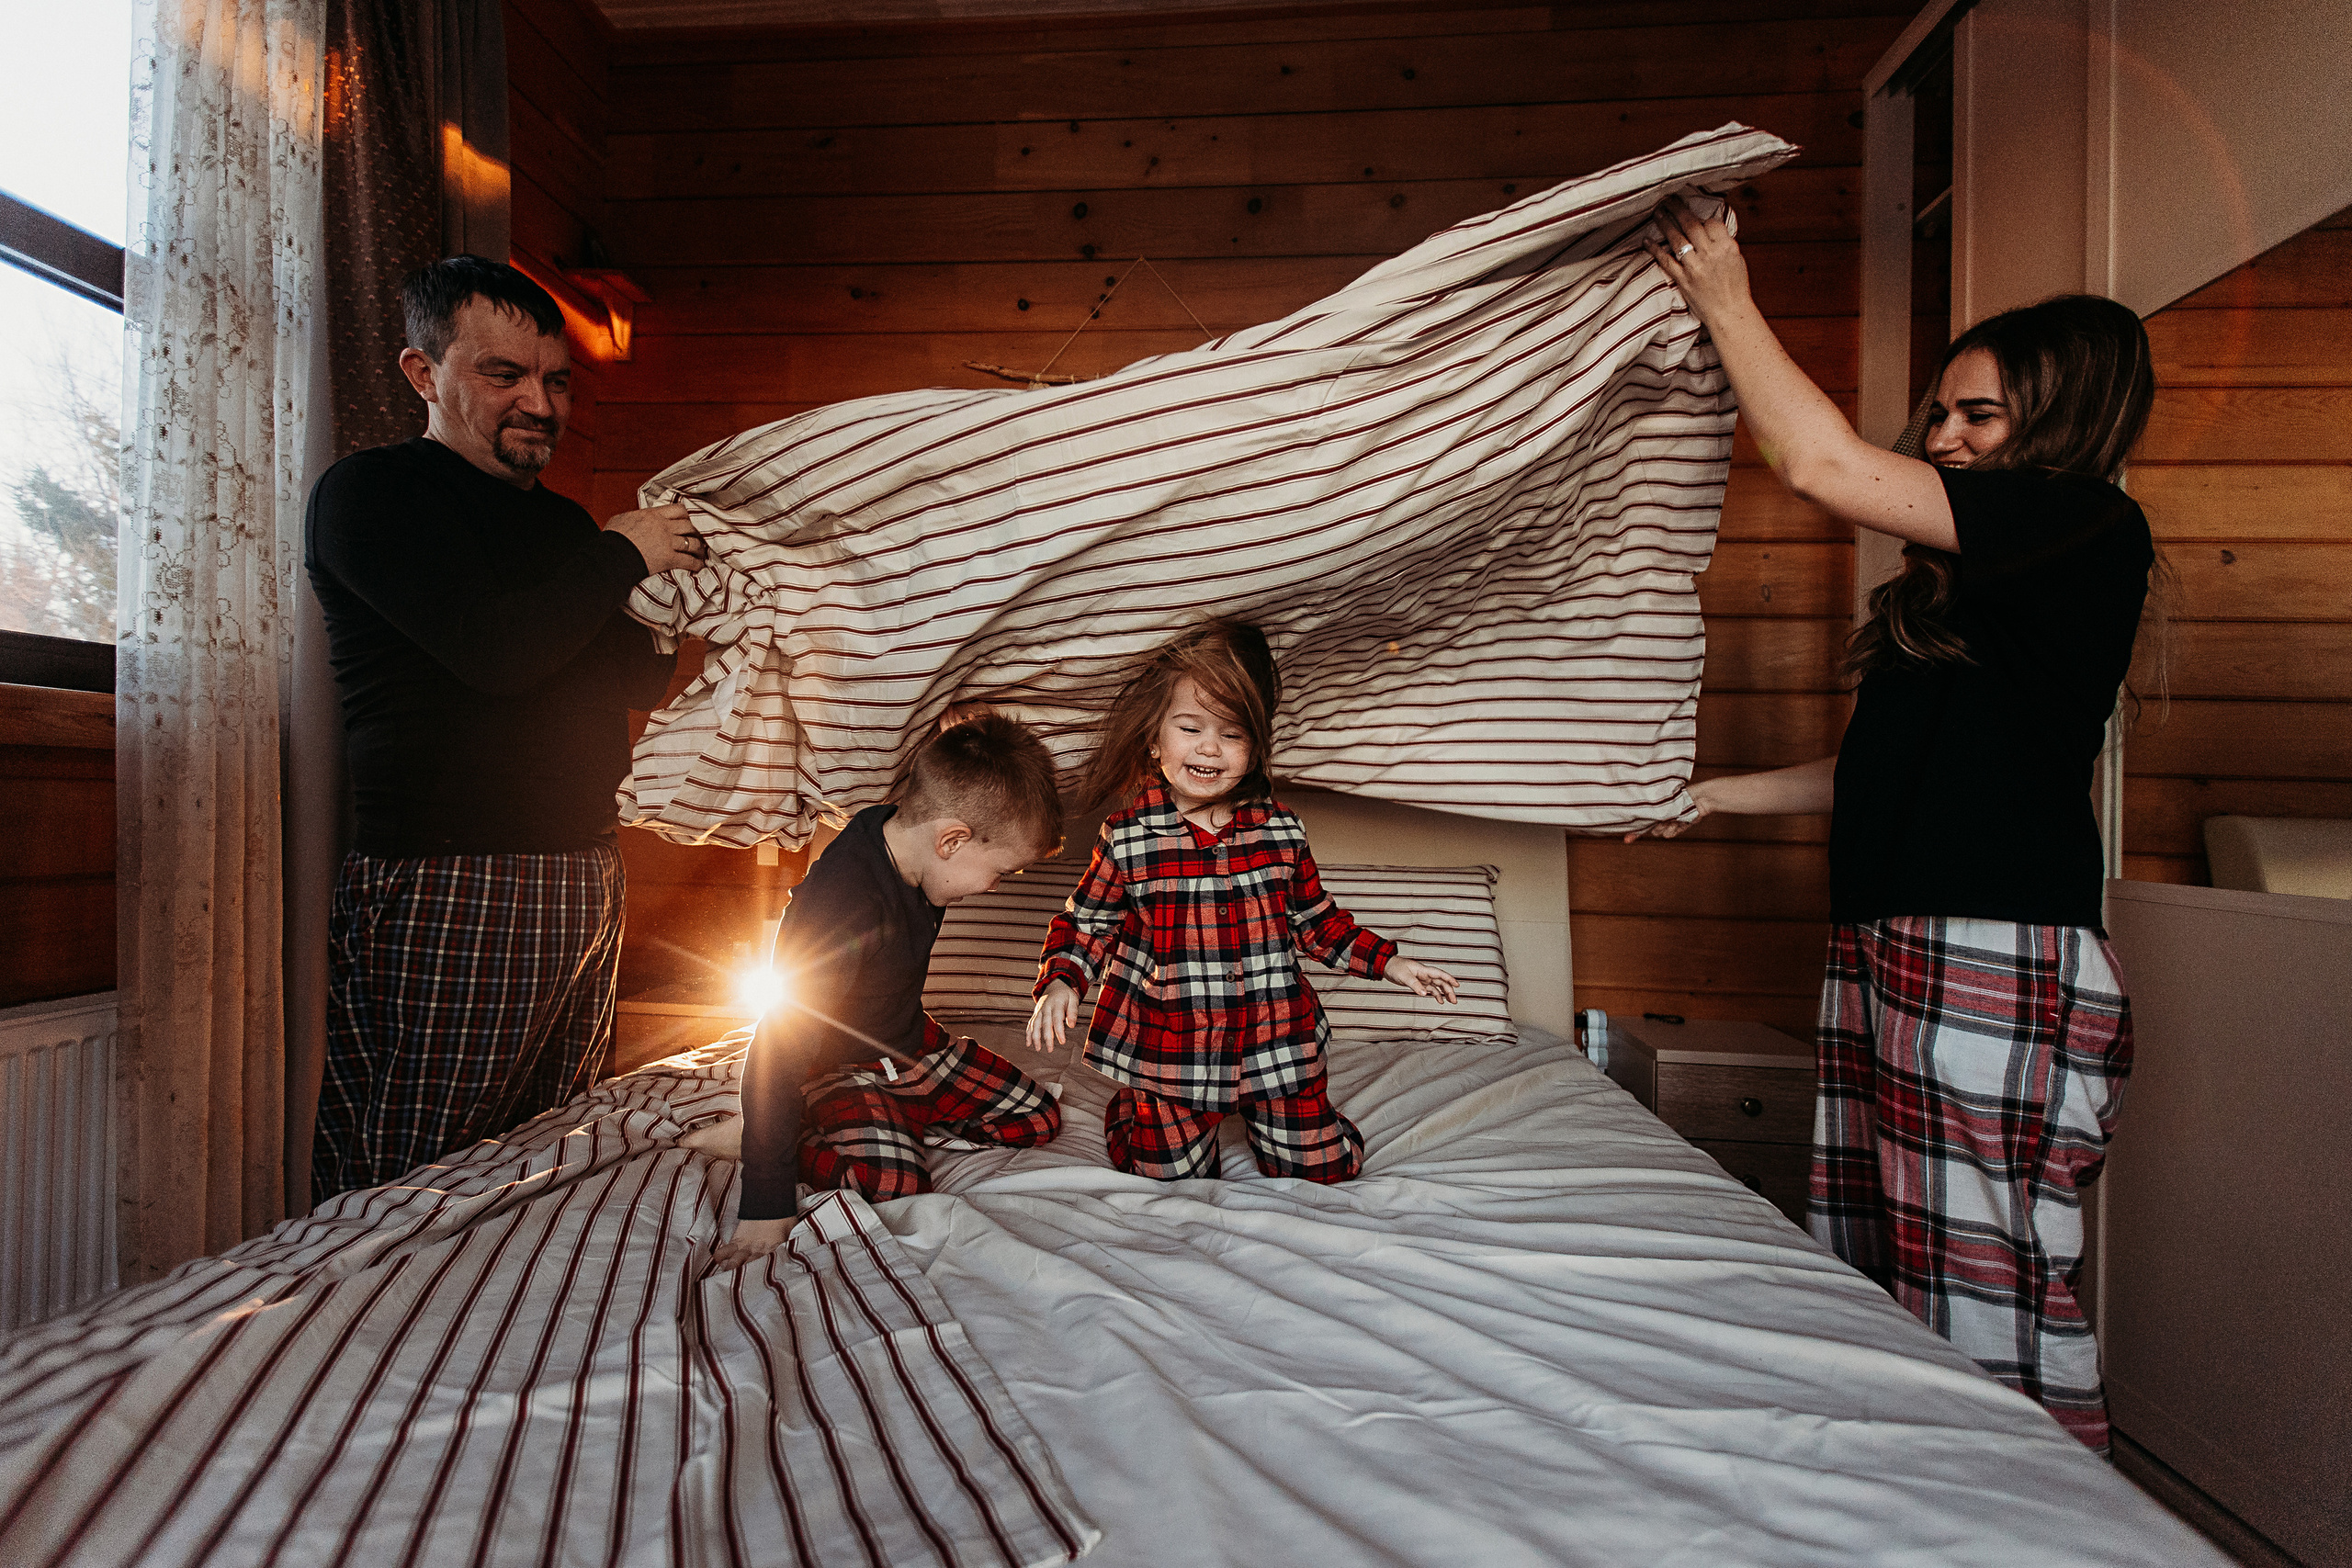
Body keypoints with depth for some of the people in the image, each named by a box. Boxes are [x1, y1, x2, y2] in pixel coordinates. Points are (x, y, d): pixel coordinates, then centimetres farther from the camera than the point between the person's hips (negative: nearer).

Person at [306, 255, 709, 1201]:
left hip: (584, 881, 7)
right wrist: (621, 558, -4)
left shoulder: (561, 522, 21)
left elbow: (641, 680, 22)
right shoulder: (367, 495, -1)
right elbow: (493, 652, -17)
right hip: (445, 898, -7)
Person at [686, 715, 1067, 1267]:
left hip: (914, 1045, 8)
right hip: (844, 1069, -8)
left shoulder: (916, 861, -11)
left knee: (1039, 1118, 2)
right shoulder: (841, 901, -34)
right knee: (895, 1180, -32)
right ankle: (752, 1136, -9)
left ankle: (893, 1118, 8)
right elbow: (779, 1054, -32)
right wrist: (768, 1207, -29)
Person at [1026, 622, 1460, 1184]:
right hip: (1169, 1048, -2)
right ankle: (1130, 1110, 38)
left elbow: (1315, 917, 11)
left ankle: (1261, 1115, 38)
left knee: (1324, 1167, 7)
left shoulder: (1280, 829, -2)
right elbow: (1085, 922, 1)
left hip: (1275, 1044, 2)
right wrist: (1060, 982, -16)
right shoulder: (1127, 837, -8)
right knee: (1170, 1173, 6)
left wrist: (1387, 962, 6)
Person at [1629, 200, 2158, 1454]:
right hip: (1887, 948, 9)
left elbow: (1825, 468, -16)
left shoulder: (2090, 532, -7)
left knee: (1987, 1302, -3)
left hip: (1997, 964, -9)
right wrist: (1717, 795, 26)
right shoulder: (1958, 585, 20)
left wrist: (1726, 304, -5)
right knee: (1875, 1283, 14)